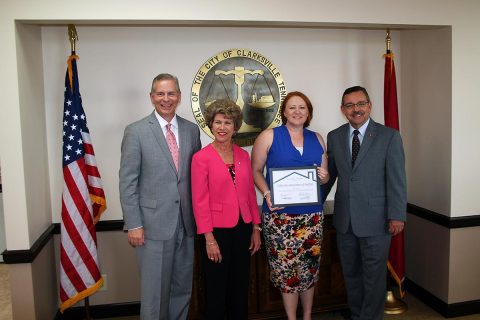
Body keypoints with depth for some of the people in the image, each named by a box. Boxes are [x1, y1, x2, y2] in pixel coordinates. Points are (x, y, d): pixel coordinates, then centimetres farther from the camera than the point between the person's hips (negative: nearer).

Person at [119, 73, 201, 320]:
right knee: (155, 290, 6)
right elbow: (127, 182, -6)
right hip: (154, 224, -4)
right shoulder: (136, 131, -5)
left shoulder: (192, 130, 7)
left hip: (186, 223, 4)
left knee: (183, 288, 16)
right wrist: (134, 225, -10)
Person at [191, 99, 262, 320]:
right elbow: (200, 201, -11)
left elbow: (250, 194, 9)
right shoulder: (201, 157, -9)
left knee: (240, 287, 16)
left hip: (243, 229, 5)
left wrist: (255, 229, 8)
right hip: (218, 231, -4)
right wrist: (209, 238, -13)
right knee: (217, 288, 11)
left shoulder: (243, 155, 6)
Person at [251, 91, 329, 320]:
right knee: (286, 268, 2)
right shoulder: (269, 136, 0)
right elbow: (256, 170, -1)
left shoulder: (317, 139, 12)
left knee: (310, 267, 10)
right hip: (280, 215, -3)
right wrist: (267, 194, -16)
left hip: (312, 215, 3)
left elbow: (325, 175, 18)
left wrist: (324, 176, -6)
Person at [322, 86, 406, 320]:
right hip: (344, 219, 4)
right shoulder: (334, 137, 5)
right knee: (351, 274, 16)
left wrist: (397, 216, -11)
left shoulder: (389, 136, -5)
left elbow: (397, 179, -8)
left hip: (375, 219, -4)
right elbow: (329, 176, 11)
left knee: (374, 276, 8)